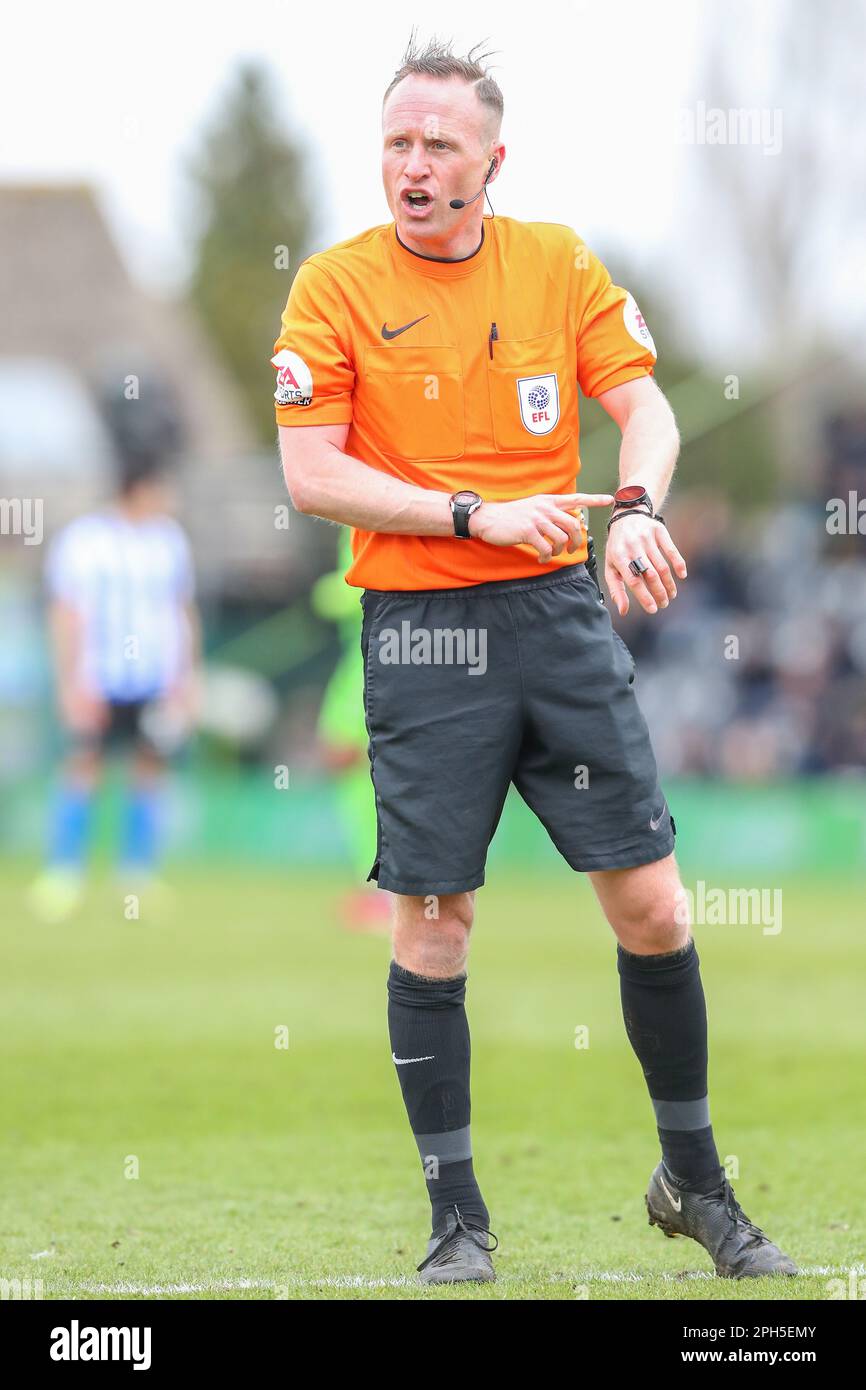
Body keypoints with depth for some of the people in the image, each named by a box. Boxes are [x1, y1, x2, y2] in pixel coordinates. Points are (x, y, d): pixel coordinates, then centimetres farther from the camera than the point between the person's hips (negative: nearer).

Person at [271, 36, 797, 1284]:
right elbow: (311, 476, -8)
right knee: (433, 924, -1)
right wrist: (478, 514, -16)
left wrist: (635, 507, -17)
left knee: (653, 906, 1)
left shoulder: (561, 263, 6)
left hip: (562, 613, 3)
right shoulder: (335, 287, -3)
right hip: (421, 628, -2)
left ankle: (694, 1182, 18)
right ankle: (456, 1218, 10)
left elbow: (645, 406, 4)